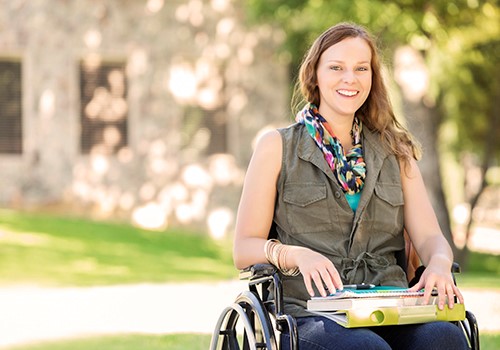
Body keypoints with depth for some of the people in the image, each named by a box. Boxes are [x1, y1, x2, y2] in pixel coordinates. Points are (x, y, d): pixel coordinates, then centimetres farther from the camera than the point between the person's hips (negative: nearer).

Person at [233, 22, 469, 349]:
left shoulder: (394, 151, 21)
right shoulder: (278, 147, 11)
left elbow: (429, 236, 10)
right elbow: (244, 248, 5)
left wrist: (439, 263, -15)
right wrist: (297, 255, -17)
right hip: (309, 316, -3)